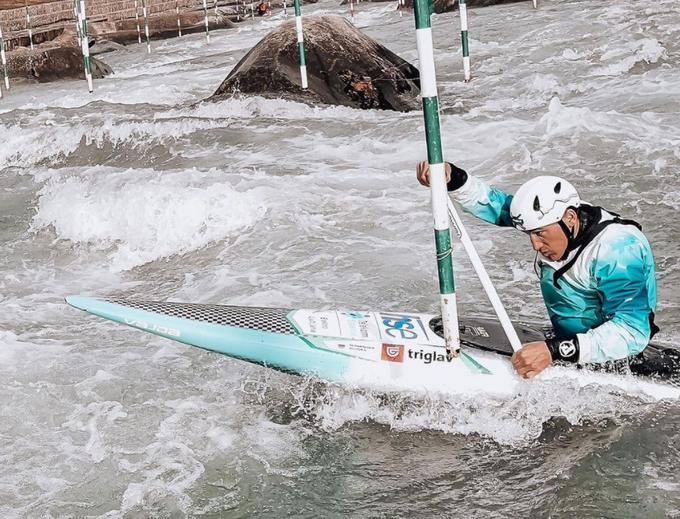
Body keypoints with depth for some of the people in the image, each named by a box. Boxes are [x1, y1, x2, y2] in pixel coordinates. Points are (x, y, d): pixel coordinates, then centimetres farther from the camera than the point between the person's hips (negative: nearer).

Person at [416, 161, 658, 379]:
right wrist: (453, 178, -18)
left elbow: (632, 333, -35)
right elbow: (498, 204, 1)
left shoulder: (619, 249, -29)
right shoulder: (550, 218, -7)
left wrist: (555, 350, -43)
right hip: (567, 341, 7)